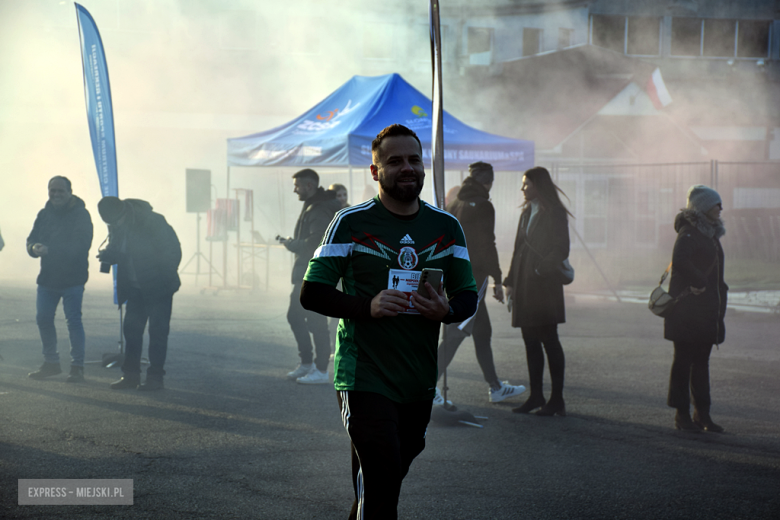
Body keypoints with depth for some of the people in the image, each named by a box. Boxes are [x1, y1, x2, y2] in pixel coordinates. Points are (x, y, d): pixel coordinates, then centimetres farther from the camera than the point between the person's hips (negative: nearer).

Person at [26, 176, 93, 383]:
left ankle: (77, 367, 2)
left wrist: (49, 249, -30)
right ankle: (51, 363, 23)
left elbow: (81, 245, -21)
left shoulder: (81, 214, -10)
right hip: (47, 277, 6)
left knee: (73, 321, -6)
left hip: (72, 278, -6)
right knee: (43, 319, 9)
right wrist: (34, 248, -18)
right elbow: (32, 240, 8)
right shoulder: (44, 214, 9)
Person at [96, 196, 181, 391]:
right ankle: (130, 375, 12)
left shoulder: (153, 221, -19)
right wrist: (107, 255, -15)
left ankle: (155, 377, -1)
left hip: (158, 287, -6)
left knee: (158, 330, -5)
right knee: (131, 329, 5)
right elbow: (115, 251, 9)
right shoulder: (116, 227, -1)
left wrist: (167, 275, -22)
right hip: (135, 288, 6)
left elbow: (172, 250, -15)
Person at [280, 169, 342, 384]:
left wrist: (291, 244, -11)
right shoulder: (311, 206, 16)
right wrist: (293, 243, 2)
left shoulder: (320, 211, -17)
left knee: (316, 321, -7)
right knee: (295, 316, 15)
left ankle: (321, 370, -2)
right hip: (305, 272, 11)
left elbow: (315, 243, -24)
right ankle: (307, 363, 23)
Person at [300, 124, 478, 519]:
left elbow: (469, 295, 15)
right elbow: (311, 293, -4)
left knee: (389, 482, 15)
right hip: (364, 378, -5)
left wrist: (447, 310, -10)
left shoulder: (447, 227, 10)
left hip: (420, 382, 5)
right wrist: (367, 306, -20)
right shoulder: (351, 223, -3)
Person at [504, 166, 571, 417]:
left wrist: (540, 270, -20)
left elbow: (561, 250, -11)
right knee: (530, 341, 9)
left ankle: (557, 399, -2)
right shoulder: (527, 213, 17)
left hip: (544, 285, -8)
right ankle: (536, 396, 14)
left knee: (549, 340, -5)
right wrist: (510, 281, 14)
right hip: (525, 286, 8)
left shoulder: (554, 213, -6)